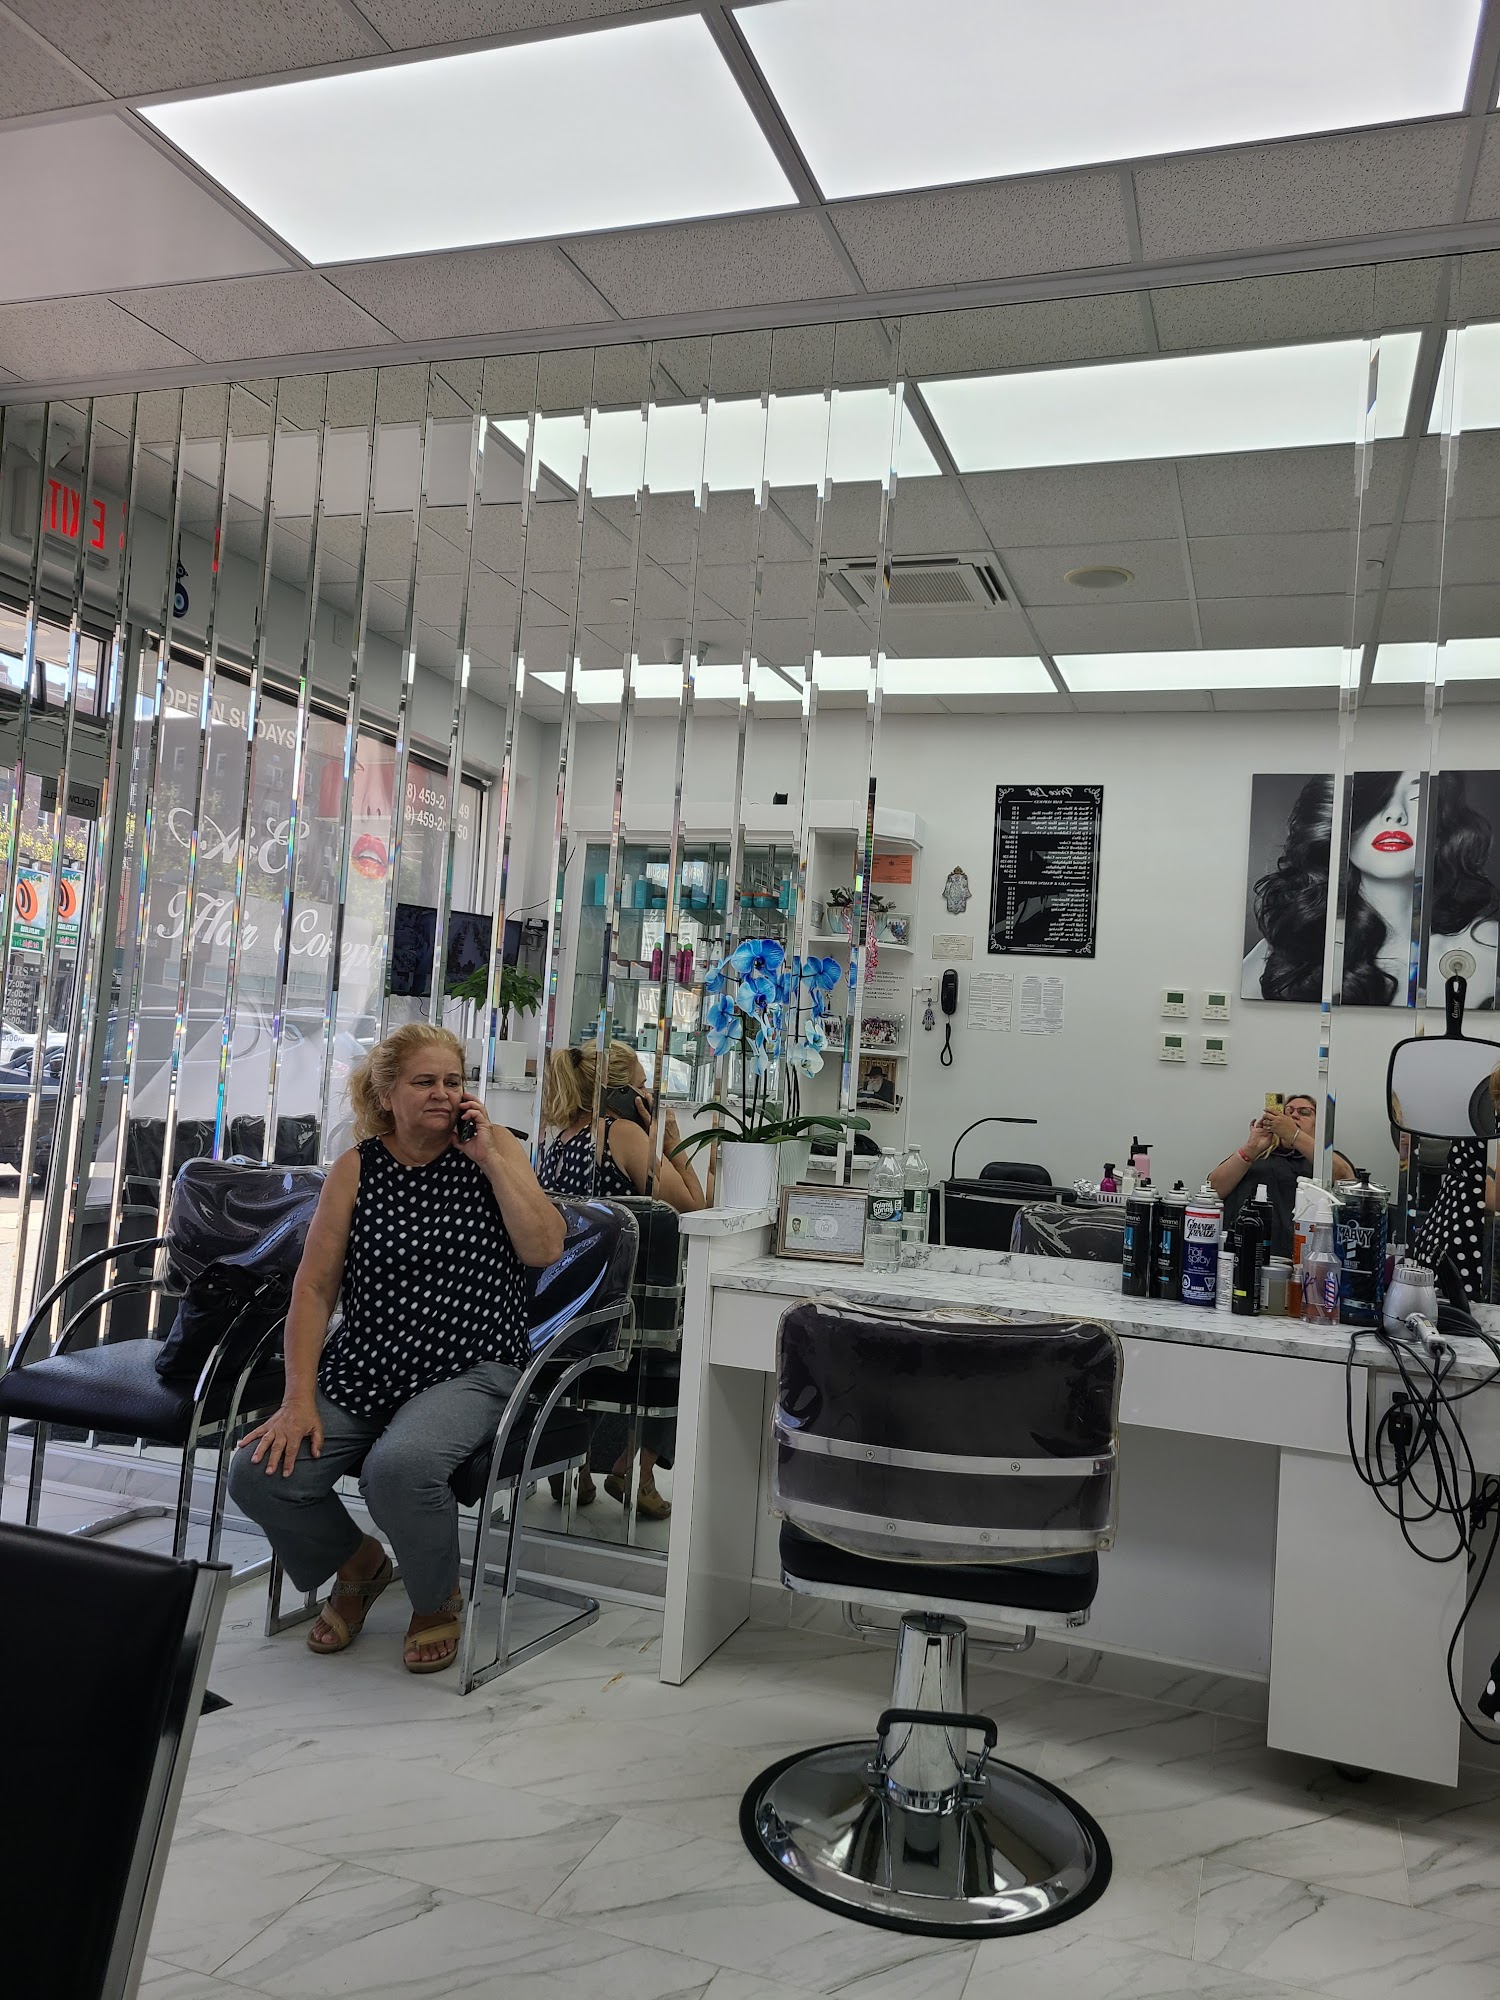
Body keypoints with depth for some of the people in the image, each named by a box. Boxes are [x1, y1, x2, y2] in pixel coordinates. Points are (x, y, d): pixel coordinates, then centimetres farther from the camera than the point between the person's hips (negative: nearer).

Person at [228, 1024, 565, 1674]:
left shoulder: (492, 1146, 2)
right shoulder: (357, 1168, 4)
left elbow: (544, 1249, -9)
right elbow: (314, 1287, 2)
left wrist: (488, 1158, -13)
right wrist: (299, 1399, -7)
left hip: (470, 1370, -3)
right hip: (363, 1370, 3)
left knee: (399, 1467, -31)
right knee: (258, 1472, -15)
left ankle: (437, 1602, 4)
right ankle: (358, 1565, 18)